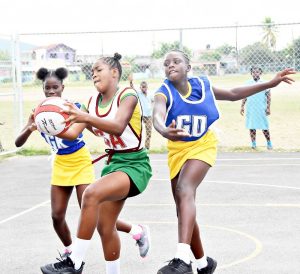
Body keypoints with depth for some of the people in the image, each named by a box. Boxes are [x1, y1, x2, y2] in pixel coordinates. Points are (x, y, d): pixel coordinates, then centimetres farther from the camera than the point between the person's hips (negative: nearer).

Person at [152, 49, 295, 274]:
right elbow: (157, 117, -36)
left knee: (185, 188, -29)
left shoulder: (202, 86, -7)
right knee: (183, 209, 8)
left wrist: (270, 83, 9)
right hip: (177, 150, 2)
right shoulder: (164, 93, -14)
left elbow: (234, 94, 11)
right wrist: (165, 131, -61)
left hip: (202, 146, -2)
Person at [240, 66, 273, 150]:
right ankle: (253, 143, 12)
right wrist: (242, 106, 6)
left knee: (264, 127, -2)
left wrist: (268, 108, -6)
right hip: (250, 109, 3)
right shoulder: (248, 83, 7)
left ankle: (269, 143, 11)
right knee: (251, 127, 4)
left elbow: (268, 96, 0)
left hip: (261, 109, -2)